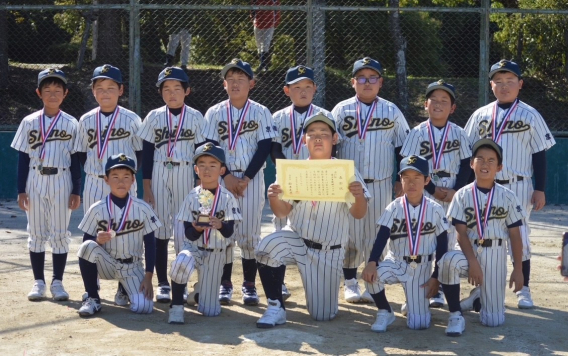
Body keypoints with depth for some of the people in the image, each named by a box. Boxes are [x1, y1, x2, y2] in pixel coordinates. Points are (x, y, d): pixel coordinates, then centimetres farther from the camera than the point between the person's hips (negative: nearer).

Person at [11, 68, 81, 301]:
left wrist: (76, 191, -2)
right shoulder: (29, 122, 3)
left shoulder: (71, 124, 2)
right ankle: (38, 282, 12)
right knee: (36, 233, 5)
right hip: (35, 180, 1)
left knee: (60, 234, 3)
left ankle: (57, 282, 10)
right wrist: (21, 190, -1)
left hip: (61, 181, -1)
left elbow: (75, 160, 2)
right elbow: (23, 157, 3)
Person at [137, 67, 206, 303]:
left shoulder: (195, 117, 3)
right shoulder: (154, 117, 5)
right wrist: (147, 187, -2)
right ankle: (163, 284, 9)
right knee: (160, 229, 2)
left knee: (184, 229, -4)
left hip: (185, 175, -1)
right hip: (159, 175, 1)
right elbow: (146, 154, 4)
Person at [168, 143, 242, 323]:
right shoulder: (192, 197, -3)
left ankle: (199, 292, 36)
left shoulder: (227, 198, -6)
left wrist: (220, 225, -33)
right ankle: (176, 306, -19)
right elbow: (188, 234, -5)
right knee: (182, 263, -39)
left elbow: (229, 232, -11)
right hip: (193, 247, 0)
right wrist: (197, 228, -28)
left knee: (210, 311, 0)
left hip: (215, 253, 0)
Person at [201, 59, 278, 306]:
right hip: (222, 178, 1)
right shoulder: (215, 113, 5)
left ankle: (249, 284, 8)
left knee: (249, 233, -1)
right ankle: (225, 283, 10)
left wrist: (246, 179, -11)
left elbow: (264, 148, -3)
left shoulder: (260, 112, 2)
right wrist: (227, 176, -11)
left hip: (251, 179, -1)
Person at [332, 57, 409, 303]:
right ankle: (350, 283, 14)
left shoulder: (392, 111, 5)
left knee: (376, 234, 4)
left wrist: (402, 179, 4)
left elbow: (404, 148, 9)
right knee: (350, 233, 3)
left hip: (381, 184, 1)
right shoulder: (341, 110, 3)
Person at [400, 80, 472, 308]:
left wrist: (456, 191, -9)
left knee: (447, 242, 4)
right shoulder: (418, 133, -1)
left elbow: (466, 166, 4)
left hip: (452, 195, 2)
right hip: (424, 193, -2)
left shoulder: (458, 133, 5)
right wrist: (434, 190, -12)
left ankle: (438, 290, 13)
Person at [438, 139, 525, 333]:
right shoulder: (462, 195, -1)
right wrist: (472, 262, -21)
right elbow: (461, 233, -8)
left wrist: (518, 269, -2)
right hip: (469, 252, -1)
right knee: (449, 260, -39)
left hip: (495, 255, 1)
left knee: (493, 320, -6)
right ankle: (456, 315, -20)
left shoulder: (508, 197, 1)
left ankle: (480, 299, 32)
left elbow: (515, 235, 2)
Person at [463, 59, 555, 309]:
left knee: (519, 235, 1)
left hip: (518, 187, -2)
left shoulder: (530, 115, 0)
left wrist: (540, 189, -4)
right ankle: (481, 287, 17)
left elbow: (540, 154, 0)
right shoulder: (480, 115, 7)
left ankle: (523, 290, 12)